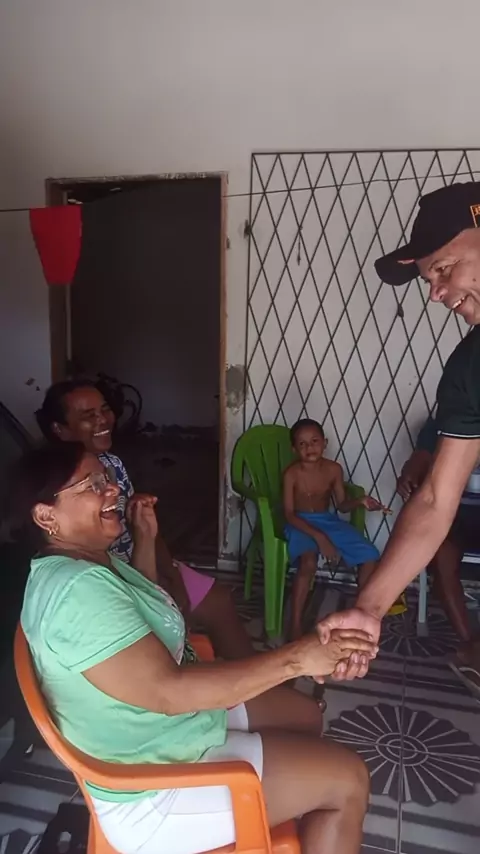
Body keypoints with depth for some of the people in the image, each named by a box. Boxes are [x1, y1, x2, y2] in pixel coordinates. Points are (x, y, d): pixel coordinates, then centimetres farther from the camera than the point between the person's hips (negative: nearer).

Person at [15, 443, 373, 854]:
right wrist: (296, 657, -35)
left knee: (304, 713, 21)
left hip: (168, 722, 10)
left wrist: (147, 541, 9)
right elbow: (168, 690, -36)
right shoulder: (77, 589, -32)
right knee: (347, 780, -7)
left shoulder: (90, 561, 2)